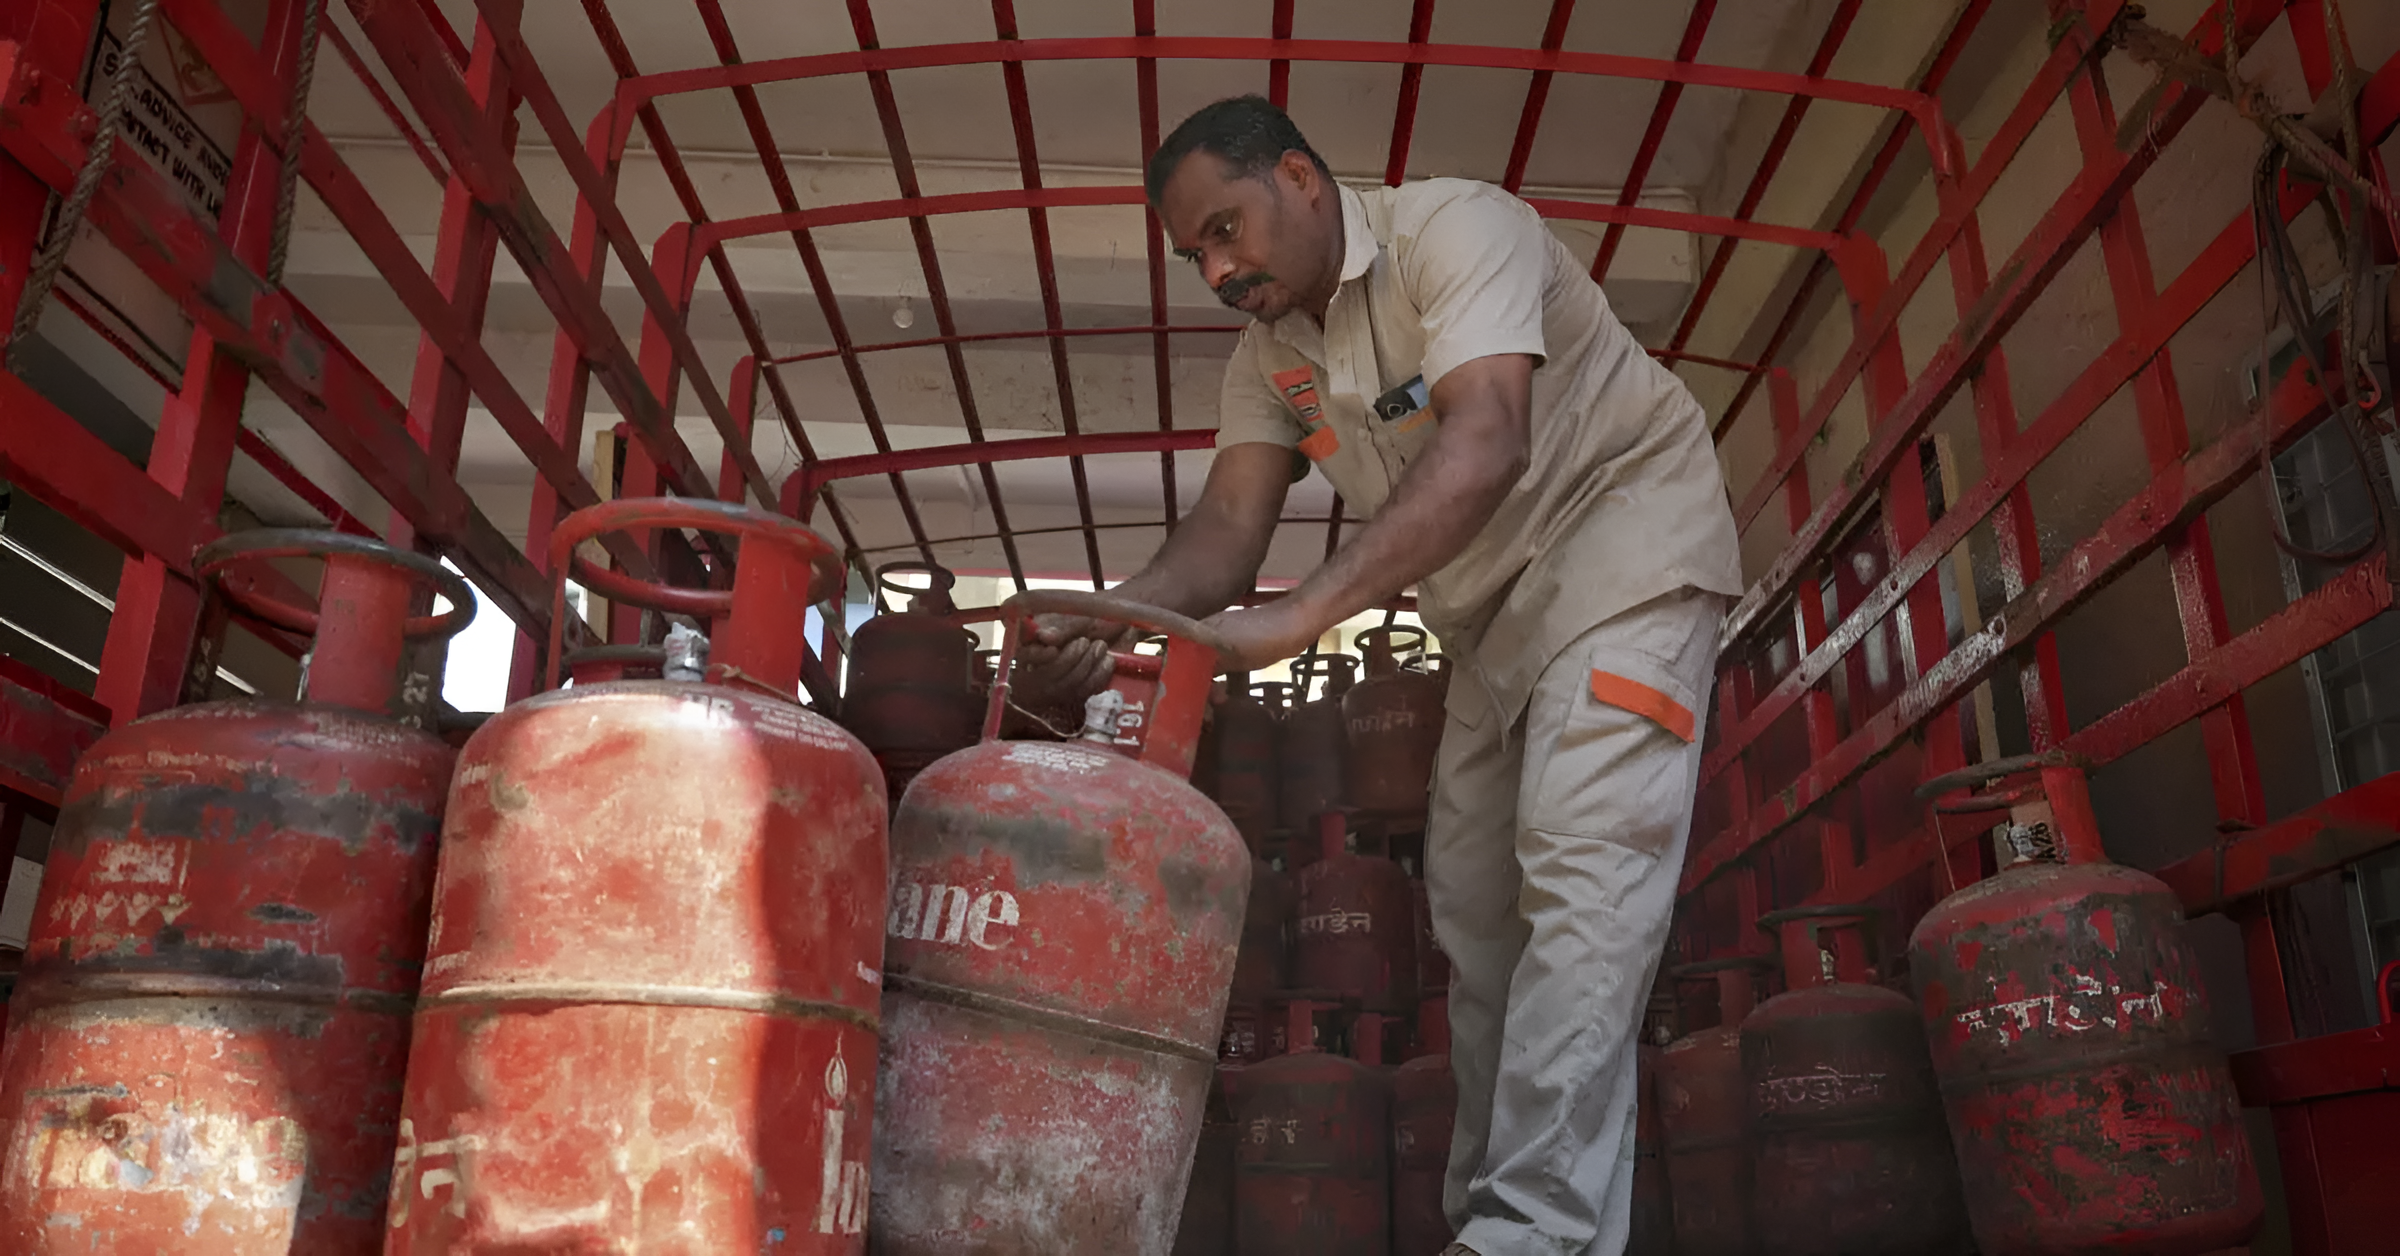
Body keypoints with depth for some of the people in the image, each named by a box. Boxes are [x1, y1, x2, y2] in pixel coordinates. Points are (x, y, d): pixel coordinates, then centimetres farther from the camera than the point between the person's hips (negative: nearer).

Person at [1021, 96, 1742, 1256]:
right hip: (1492, 598, 8)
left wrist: (1302, 614, -43)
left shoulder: (1454, 228, -20)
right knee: (1470, 895, 3)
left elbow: (1485, 444, -35)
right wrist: (1107, 618, -30)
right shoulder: (1268, 356, 2)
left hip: (1620, 520, -7)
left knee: (1582, 860, -22)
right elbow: (1227, 524, -9)